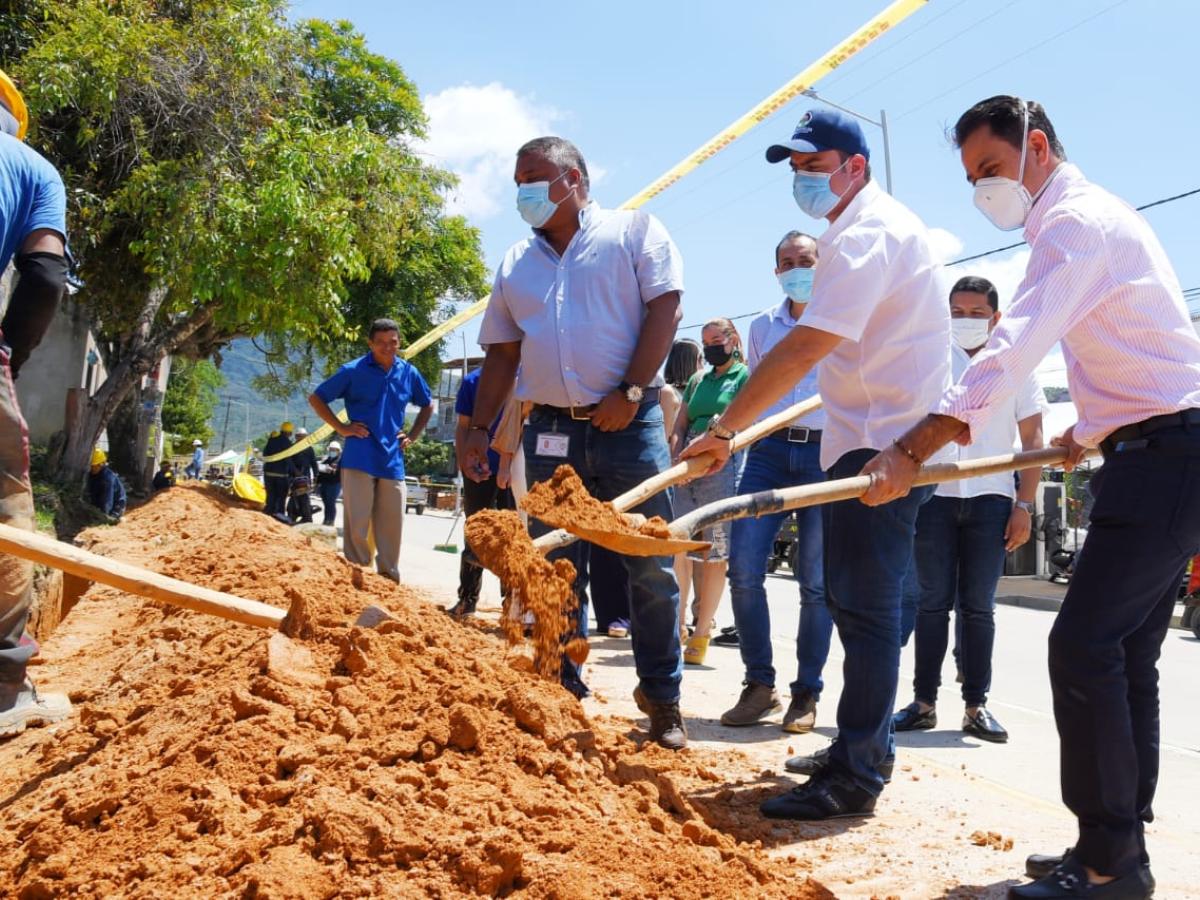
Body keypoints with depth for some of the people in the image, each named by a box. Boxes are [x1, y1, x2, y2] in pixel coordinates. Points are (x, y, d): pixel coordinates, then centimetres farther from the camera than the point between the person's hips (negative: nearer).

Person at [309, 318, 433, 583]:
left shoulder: (409, 373, 8)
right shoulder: (353, 371, -2)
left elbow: (427, 405, 25)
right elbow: (316, 398, 5)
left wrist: (412, 435, 12)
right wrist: (341, 427, -2)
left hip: (393, 460, 4)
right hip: (359, 459, -3)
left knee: (391, 526, 7)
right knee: (357, 525, -3)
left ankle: (389, 579, 16)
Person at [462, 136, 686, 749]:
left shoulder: (633, 232, 4)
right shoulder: (516, 263, 17)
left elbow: (664, 309, -6)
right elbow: (501, 353, 17)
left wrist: (630, 391, -15)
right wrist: (479, 429, 8)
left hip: (628, 424, -4)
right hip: (550, 431, 4)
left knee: (651, 569, 0)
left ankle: (662, 700, 11)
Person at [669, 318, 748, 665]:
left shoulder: (744, 376, 4)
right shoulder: (697, 380, 21)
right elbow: (679, 428, 17)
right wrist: (677, 462, -1)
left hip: (722, 467, -5)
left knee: (715, 554, -2)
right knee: (676, 547, -1)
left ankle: (702, 632, 4)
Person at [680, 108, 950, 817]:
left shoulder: (865, 234, -16)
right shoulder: (883, 224, 19)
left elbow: (805, 347, -25)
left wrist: (723, 430, -25)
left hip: (881, 445, -11)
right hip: (882, 438, 11)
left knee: (864, 605, -9)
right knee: (858, 600, 15)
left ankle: (856, 777, -3)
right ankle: (866, 746, 27)